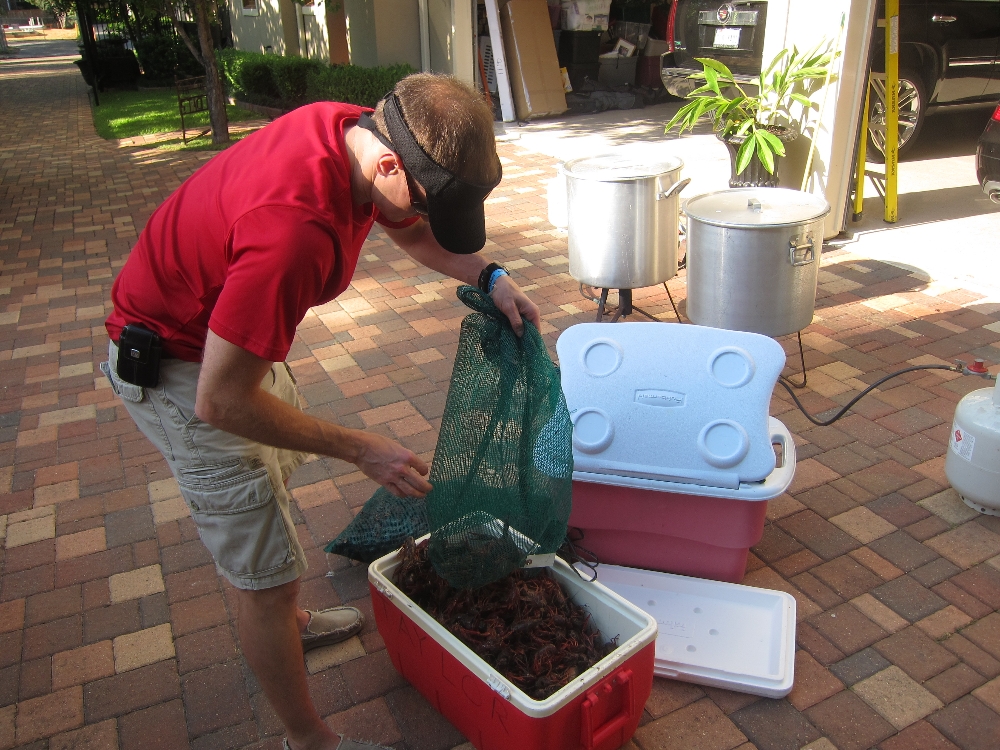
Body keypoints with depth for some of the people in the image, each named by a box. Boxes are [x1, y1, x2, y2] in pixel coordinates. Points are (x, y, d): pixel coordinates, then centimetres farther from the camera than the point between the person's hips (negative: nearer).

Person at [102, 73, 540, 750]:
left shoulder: (361, 132, -13)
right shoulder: (294, 228, -40)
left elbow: (412, 231, 9)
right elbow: (221, 401, -31)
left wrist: (490, 276, -8)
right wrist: (358, 449, -24)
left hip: (229, 331, 10)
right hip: (179, 366, -9)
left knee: (274, 479, 28)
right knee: (268, 573, -2)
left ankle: (288, 623, 54)